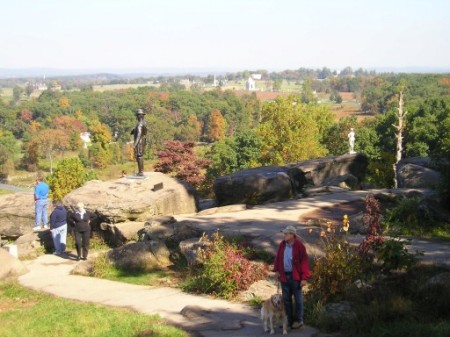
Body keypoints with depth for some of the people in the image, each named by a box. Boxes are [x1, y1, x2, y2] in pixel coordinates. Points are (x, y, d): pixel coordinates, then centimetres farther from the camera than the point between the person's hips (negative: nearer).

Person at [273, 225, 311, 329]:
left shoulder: (299, 246, -12)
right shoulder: (282, 244, 4)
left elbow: (304, 262, -12)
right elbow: (278, 257, 16)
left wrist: (304, 278, -15)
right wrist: (277, 270, 8)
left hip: (295, 277, -5)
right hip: (284, 276, 6)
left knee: (298, 299, 6)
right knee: (286, 299, 12)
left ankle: (298, 320, 16)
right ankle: (289, 320, 23)